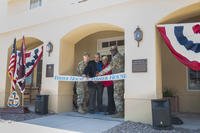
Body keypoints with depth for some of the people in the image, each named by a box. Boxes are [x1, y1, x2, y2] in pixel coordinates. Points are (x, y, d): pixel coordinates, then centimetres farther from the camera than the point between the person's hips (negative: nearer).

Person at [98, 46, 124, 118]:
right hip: (121, 79, 10)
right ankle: (121, 111, 16)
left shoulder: (116, 57, -9)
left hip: (118, 79, -10)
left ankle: (120, 112, -4)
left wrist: (100, 73, -9)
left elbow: (110, 67, -13)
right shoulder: (121, 56, 21)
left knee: (117, 96, -7)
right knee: (121, 96, 11)